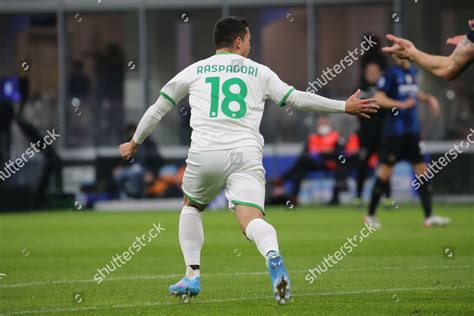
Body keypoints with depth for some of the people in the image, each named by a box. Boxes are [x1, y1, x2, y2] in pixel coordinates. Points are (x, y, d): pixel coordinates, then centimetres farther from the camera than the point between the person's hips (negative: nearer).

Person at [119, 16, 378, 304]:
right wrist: (345, 107, 26)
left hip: (205, 153, 1)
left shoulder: (194, 72, 18)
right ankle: (273, 256, -46)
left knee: (191, 207, 27)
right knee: (251, 219, -13)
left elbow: (158, 108, 25)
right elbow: (297, 99, 16)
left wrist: (135, 143, 39)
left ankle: (192, 277, 18)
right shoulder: (259, 73, 16)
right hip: (246, 154, -1)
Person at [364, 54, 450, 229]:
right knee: (386, 170, -2)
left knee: (422, 169, 2)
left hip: (412, 130, 7)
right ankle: (370, 215, 10)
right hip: (395, 131, -7)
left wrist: (428, 98, 12)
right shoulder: (390, 73, -10)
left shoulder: (412, 71, 12)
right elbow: (379, 98, -15)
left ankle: (429, 216, 2)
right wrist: (401, 104, -24)